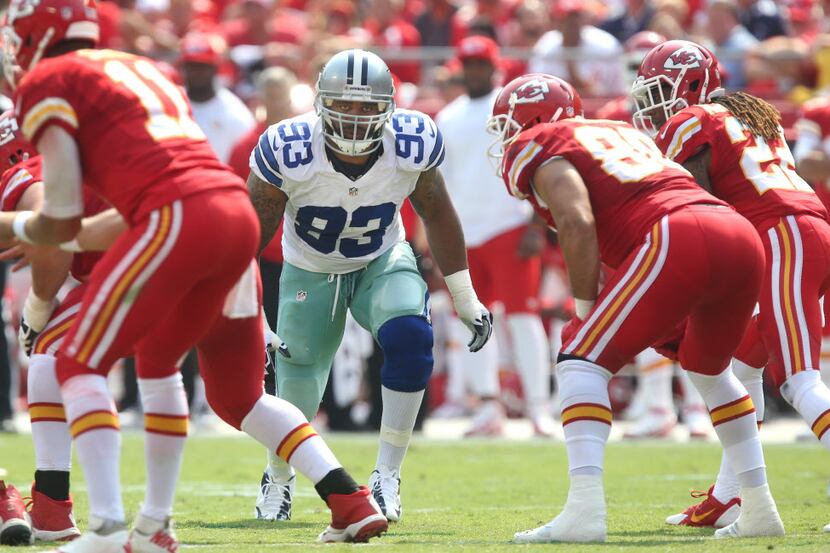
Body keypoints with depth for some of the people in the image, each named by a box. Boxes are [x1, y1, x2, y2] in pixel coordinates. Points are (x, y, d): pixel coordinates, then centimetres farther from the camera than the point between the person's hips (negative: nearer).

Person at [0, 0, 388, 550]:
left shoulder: (47, 83, 7)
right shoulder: (144, 71, 30)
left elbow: (62, 223, 5)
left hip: (177, 219, -8)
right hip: (241, 212, 8)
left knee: (81, 364, 1)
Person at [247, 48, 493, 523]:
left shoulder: (412, 146, -25)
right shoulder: (288, 151, -31)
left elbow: (438, 216, -5)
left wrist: (466, 299, 2)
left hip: (383, 262, 1)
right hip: (310, 271, -1)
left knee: (410, 340, -28)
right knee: (297, 386, 2)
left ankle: (387, 477, -17)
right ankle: (279, 480, 37)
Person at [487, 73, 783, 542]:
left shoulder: (534, 149, 11)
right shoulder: (622, 132, 35)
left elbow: (578, 225, -5)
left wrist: (585, 311, 4)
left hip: (677, 240, -8)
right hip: (743, 236, 8)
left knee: (583, 361, -2)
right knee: (711, 370, 30)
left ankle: (586, 508, -17)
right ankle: (760, 509, 30)